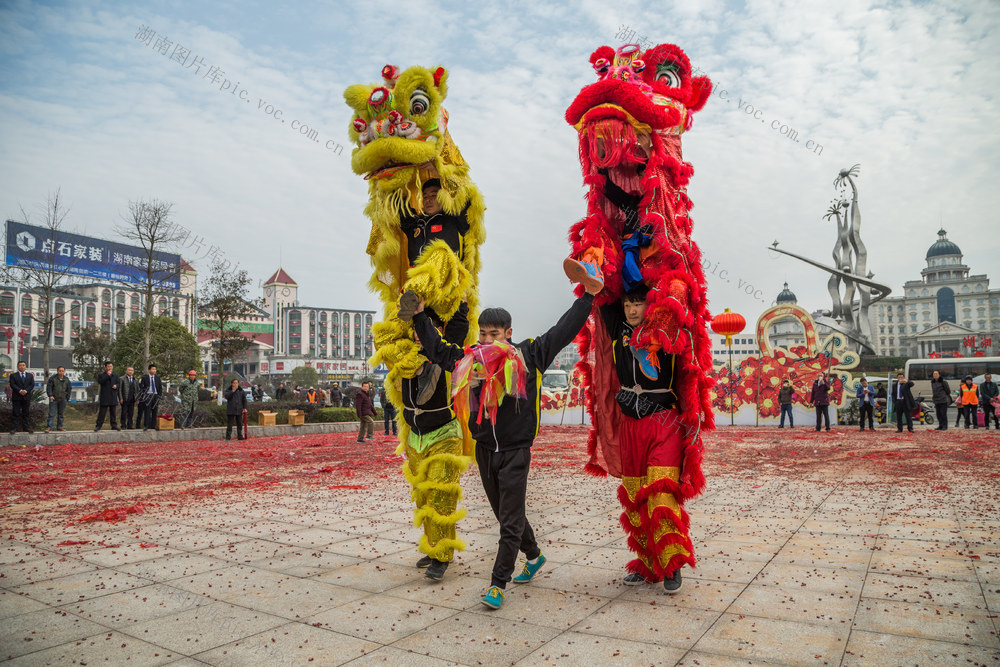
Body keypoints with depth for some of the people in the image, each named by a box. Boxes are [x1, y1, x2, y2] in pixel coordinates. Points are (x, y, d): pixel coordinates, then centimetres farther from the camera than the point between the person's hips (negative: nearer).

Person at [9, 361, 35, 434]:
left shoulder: (30, 375, 13)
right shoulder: (13, 375, 6)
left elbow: (32, 385, 3)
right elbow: (12, 385, -5)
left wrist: (26, 391, -13)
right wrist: (20, 390, -18)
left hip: (26, 396, 2)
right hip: (16, 397, -2)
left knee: (25, 413, 5)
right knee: (15, 413, -2)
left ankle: (26, 428, 8)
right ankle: (13, 428, 1)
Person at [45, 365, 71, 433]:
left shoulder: (66, 379, 7)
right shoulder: (52, 378, -4)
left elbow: (69, 389, 15)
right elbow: (48, 387, -4)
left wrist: (67, 398, 9)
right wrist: (50, 395, -17)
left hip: (62, 400, 4)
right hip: (54, 399, -4)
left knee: (61, 414, 8)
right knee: (52, 414, -8)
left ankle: (59, 427, 16)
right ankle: (48, 427, -7)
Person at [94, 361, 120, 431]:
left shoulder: (115, 376, 17)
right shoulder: (101, 375, 3)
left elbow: (118, 383, 16)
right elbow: (100, 382, -16)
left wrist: (116, 386, -7)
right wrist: (108, 375, -17)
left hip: (113, 397, 4)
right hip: (104, 397, -4)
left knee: (113, 413, 7)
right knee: (102, 412, -3)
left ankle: (114, 426, 11)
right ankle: (98, 425, 3)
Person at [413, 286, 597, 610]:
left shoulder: (529, 355, -5)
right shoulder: (470, 359, 3)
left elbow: (563, 331, -3)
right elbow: (437, 349, 13)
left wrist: (587, 297, -5)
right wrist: (420, 315, 8)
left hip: (515, 451, -5)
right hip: (485, 449, 5)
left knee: (511, 520, -1)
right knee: (505, 514, 18)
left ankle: (498, 583, 8)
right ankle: (534, 555, 40)